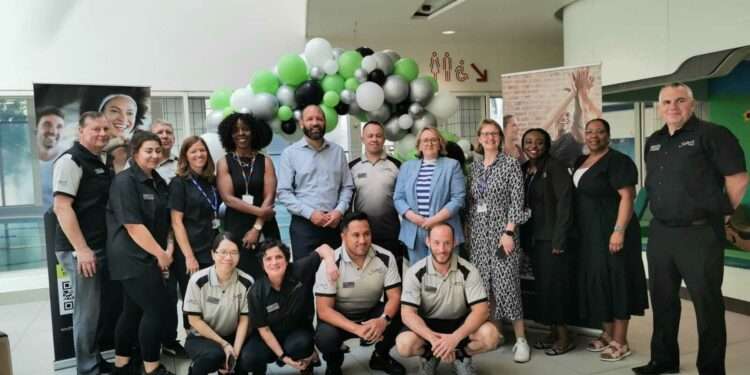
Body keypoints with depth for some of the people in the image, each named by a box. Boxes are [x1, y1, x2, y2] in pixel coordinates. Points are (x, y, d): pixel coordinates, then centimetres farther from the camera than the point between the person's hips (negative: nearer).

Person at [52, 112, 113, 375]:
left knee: (96, 308, 15)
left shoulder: (102, 161, 14)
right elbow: (61, 207, -18)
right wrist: (82, 249, -21)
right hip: (80, 250, -8)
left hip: (101, 246, 8)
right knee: (87, 310, -1)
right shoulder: (71, 160, -11)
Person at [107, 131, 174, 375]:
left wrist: (167, 250, 7)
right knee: (157, 308, -8)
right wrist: (160, 253, -16)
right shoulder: (125, 181, -13)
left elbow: (165, 221, 19)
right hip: (132, 257, -8)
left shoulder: (159, 182, 12)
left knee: (134, 309, 14)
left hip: (147, 257, 8)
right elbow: (133, 225, -19)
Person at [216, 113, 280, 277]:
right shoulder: (224, 163, 4)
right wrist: (258, 211, -14)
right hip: (236, 228, 0)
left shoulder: (265, 161, 5)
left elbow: (269, 197, -3)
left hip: (264, 229, 1)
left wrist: (256, 227, -12)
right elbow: (228, 198, -6)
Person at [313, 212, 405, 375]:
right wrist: (357, 329, -37)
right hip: (339, 316, -3)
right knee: (325, 338, -33)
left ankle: (380, 357, 7)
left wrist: (383, 320, -35)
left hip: (372, 312, 3)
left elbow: (395, 296, -12)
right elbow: (324, 310, -23)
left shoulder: (385, 258, -15)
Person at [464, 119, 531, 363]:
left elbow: (517, 201, -9)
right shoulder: (474, 166, 11)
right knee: (483, 283, 6)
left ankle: (520, 339, 2)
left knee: (506, 283, -7)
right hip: (478, 233, 5)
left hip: (501, 230, -5)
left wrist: (509, 232, -16)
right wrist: (468, 231, 11)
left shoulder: (510, 163, -3)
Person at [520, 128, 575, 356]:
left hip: (551, 237, -6)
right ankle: (553, 332, 20)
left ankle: (564, 337, 7)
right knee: (542, 285, 10)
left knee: (554, 284, -4)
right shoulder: (523, 169, 11)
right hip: (532, 238, 6)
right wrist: (522, 237, 6)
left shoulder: (555, 167, -7)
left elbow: (564, 203, -14)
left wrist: (559, 239, -19)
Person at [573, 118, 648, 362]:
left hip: (611, 232, -8)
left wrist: (619, 231, -26)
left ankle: (620, 342, 5)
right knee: (598, 282, 13)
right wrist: (578, 230, 14)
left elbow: (627, 197, -18)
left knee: (615, 281, -3)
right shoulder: (581, 162, 13)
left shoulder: (618, 161, -11)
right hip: (589, 233, 8)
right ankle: (607, 334, 24)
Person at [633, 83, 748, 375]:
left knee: (706, 302, 2)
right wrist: (667, 211, 16)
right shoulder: (653, 142, 12)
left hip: (700, 233, -7)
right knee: (662, 299, 15)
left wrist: (723, 213, -2)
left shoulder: (711, 134, -9)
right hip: (660, 232, 7)